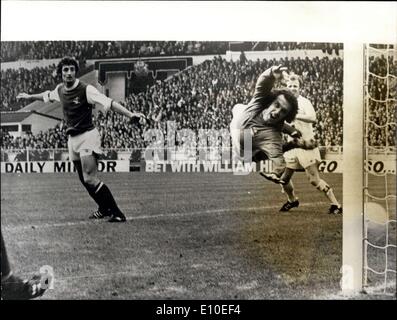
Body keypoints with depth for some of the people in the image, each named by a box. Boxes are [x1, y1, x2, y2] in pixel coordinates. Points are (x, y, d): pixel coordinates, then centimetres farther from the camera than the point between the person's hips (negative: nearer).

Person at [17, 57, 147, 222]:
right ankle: (104, 208, 30)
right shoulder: (60, 89, 7)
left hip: (87, 136, -7)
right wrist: (30, 96, 47)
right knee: (84, 179, 13)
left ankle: (117, 213, -11)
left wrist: (130, 114, -37)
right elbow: (48, 95, 32)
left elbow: (109, 102, -25)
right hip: (72, 139, 8)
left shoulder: (85, 89, -14)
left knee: (90, 179, -18)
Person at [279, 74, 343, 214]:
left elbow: (313, 118, -30)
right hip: (292, 146, 6)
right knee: (284, 178, 9)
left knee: (314, 179, -9)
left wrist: (295, 115, -39)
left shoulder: (304, 102, -11)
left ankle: (335, 205, 2)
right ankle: (292, 200, 35)